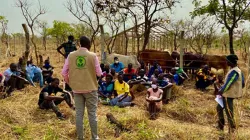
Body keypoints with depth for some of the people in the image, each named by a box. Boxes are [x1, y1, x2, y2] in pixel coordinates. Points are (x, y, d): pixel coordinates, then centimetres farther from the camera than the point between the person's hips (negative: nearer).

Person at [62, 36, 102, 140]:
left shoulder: (71, 55, 0)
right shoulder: (93, 56, -8)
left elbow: (64, 73, 1)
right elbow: (99, 73, -3)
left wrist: (70, 83, 16)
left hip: (76, 89, 2)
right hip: (90, 88, -2)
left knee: (79, 114, 10)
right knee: (92, 113, 8)